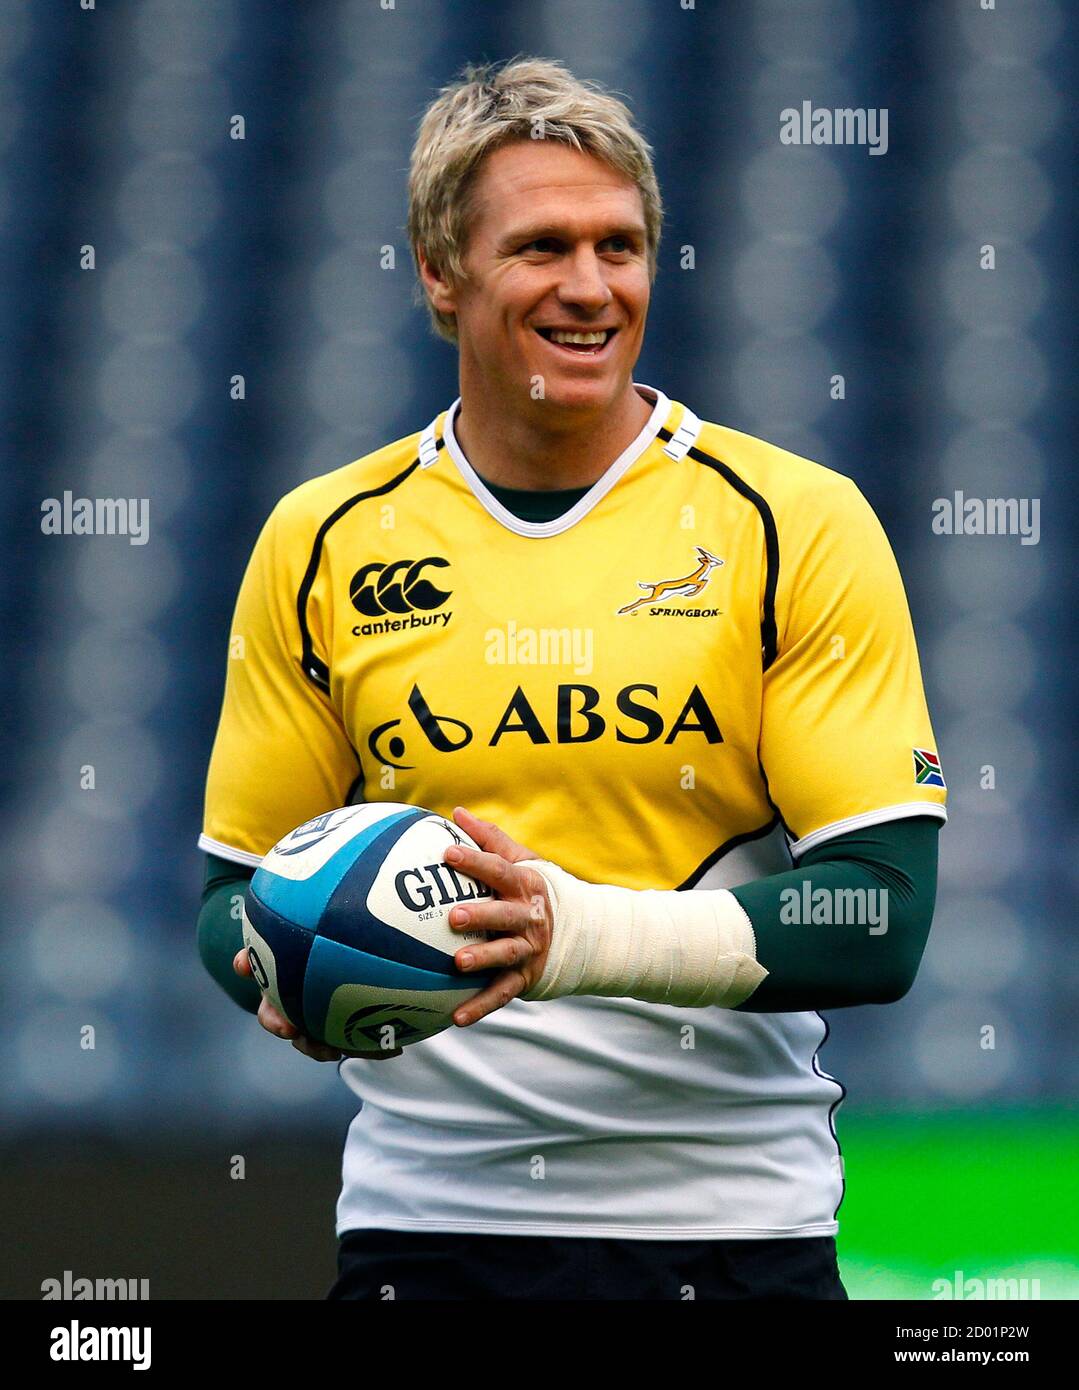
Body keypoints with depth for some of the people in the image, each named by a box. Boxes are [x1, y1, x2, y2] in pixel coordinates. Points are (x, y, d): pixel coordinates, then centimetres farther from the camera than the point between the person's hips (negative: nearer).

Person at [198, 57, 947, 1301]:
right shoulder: (322, 544, 4)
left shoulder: (797, 524, -4)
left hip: (728, 1228, -1)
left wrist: (586, 936, -25)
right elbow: (238, 884, 9)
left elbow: (881, 916, -11)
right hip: (425, 1217, 2)